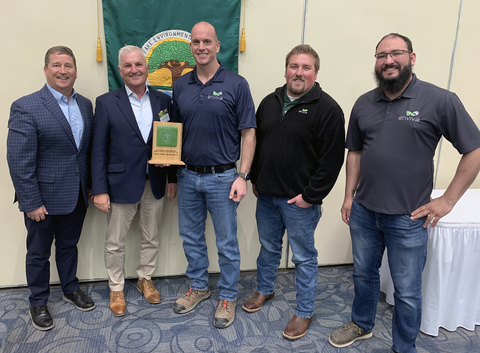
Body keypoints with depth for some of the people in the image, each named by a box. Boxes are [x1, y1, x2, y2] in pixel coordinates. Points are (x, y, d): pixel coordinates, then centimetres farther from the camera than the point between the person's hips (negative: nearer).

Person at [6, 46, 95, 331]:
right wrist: (31, 202, -16)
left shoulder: (85, 105, 4)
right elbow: (19, 161, -16)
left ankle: (71, 288, 42)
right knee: (39, 252, 14)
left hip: (77, 196, 5)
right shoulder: (26, 107, -14)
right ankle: (38, 302, 34)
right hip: (44, 198, -5)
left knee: (69, 245, 22)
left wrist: (93, 186, 7)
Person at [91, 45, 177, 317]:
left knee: (151, 238, 17)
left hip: (155, 184, 3)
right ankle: (116, 289, 32)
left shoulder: (163, 101, 2)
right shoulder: (106, 103, -5)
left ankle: (146, 279, 39)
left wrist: (173, 178, 4)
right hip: (121, 184, -2)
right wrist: (99, 189, -10)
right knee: (115, 243, 11)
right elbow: (99, 150, -6)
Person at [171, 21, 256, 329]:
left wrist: (243, 176, -13)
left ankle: (228, 297, 28)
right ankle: (198, 287, 39)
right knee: (191, 237, 17)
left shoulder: (236, 84, -7)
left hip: (222, 177, -4)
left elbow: (248, 133, -8)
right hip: (188, 176, 5)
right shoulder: (181, 85, 6)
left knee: (227, 243, 8)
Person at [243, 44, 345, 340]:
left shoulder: (327, 108, -11)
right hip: (266, 194, 6)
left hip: (300, 200, -5)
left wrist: (311, 196, -16)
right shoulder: (270, 102, 8)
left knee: (304, 257, 9)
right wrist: (255, 180, 12)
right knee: (268, 247, 22)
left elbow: (332, 158, -15)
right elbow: (256, 143, 14)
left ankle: (305, 312, 27)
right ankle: (265, 290, 45)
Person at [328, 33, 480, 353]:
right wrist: (349, 195, 8)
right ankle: (362, 325, 46)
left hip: (407, 218, -4)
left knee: (407, 291, 11)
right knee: (364, 274, 21)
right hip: (363, 211, 4)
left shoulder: (440, 100, -10)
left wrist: (448, 200, -9)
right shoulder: (364, 104, 4)